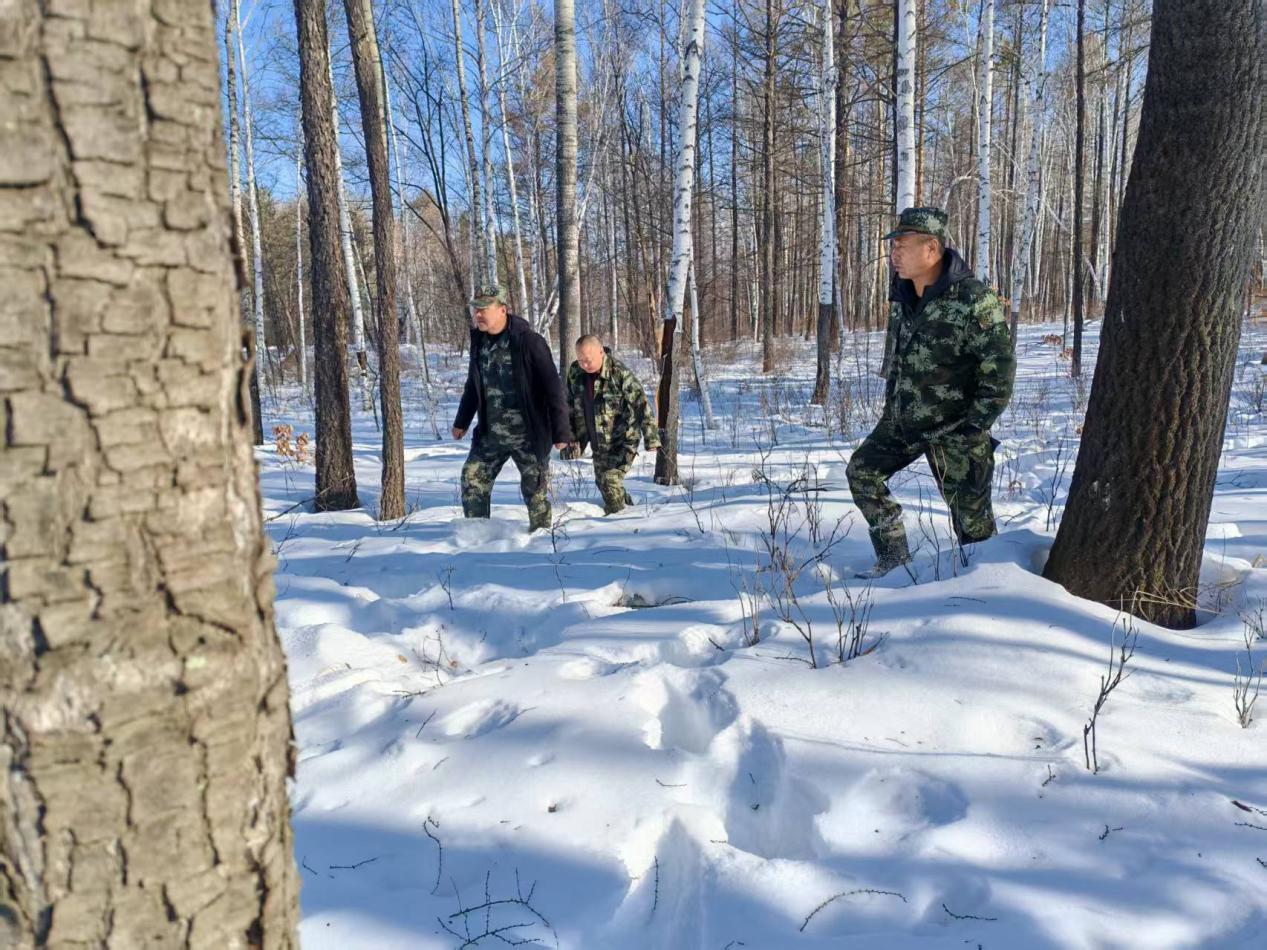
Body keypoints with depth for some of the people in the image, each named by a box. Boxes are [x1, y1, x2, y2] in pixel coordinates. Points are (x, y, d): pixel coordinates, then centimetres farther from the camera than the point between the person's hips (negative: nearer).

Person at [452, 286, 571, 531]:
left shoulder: (529, 342, -14)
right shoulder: (479, 341, 5)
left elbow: (552, 388, -14)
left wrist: (561, 432, -16)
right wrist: (462, 421, 25)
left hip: (528, 435, -6)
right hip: (490, 434, 6)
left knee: (535, 489, 4)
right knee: (472, 480, 3)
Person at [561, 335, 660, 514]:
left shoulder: (621, 373, -22)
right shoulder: (575, 371, -4)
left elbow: (641, 406, -18)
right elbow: (570, 405, 7)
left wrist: (651, 440, -19)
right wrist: (571, 437, 6)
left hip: (623, 441, -7)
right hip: (598, 442, 7)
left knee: (610, 480, -17)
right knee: (602, 482, 16)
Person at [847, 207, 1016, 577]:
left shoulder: (975, 302, -22)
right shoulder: (902, 291, 1)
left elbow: (1000, 370, -18)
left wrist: (973, 430, -19)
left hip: (952, 429, -7)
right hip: (900, 419, 7)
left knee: (971, 516, 0)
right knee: (862, 471, 7)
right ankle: (893, 559, 18)